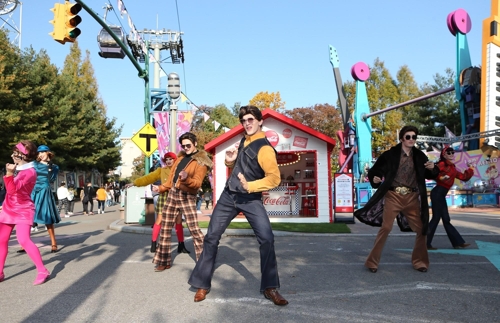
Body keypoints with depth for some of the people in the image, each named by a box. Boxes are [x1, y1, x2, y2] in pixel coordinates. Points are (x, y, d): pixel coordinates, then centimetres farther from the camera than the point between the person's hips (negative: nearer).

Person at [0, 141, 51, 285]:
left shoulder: (30, 172, -19)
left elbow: (13, 189, -28)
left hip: (23, 211, -9)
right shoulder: (17, 168, 8)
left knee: (24, 240, -20)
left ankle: (43, 271, -15)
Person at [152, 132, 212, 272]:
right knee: (165, 228, 9)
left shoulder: (201, 161, -8)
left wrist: (186, 179, -38)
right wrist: (161, 188, 23)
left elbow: (197, 183, -20)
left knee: (194, 230, -9)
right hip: (172, 193, 7)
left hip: (187, 197, -7)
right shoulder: (180, 157, 14)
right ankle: (164, 261, 20)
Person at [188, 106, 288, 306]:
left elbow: (274, 178, -25)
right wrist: (229, 161, 1)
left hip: (250, 199, -6)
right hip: (229, 195, 7)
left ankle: (270, 288, 0)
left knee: (267, 239, -17)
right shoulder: (244, 141, 10)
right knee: (212, 237, 6)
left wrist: (250, 186, -34)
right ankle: (202, 284, 19)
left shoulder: (264, 148, -15)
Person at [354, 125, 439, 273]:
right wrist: (375, 178, -21)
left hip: (412, 198, 4)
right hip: (393, 196, -4)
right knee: (385, 228, -7)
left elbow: (429, 175, 17)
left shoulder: (419, 156, 7)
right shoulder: (390, 155, -4)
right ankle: (372, 261, 3)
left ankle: (419, 261, 26)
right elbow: (374, 170, 1)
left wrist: (432, 169, -5)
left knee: (421, 229, 6)